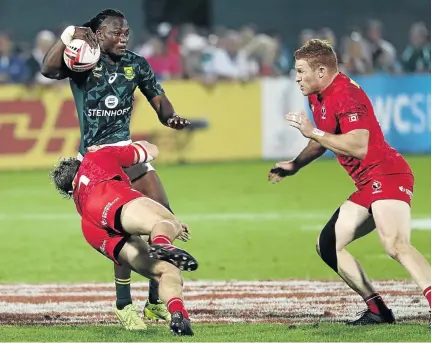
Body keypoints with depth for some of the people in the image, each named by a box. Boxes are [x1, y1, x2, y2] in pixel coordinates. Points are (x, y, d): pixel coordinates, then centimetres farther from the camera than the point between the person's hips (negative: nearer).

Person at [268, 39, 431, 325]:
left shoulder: (346, 95, -15)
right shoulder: (318, 97, 15)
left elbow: (359, 146, -26)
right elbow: (325, 141, 33)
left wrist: (312, 131, -20)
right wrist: (295, 165, 23)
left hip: (387, 175, -11)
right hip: (368, 184, 11)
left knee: (396, 245, -32)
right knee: (328, 246, 11)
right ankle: (378, 310, 10)